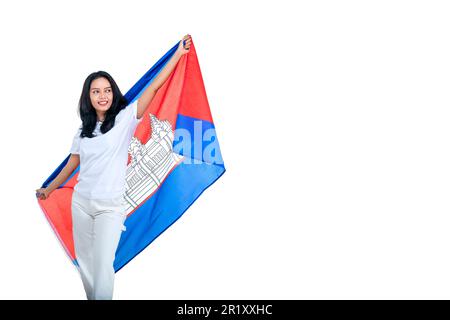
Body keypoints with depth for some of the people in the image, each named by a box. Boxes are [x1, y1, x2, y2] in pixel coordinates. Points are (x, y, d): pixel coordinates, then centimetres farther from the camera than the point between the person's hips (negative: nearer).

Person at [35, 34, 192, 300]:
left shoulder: (125, 118, -5)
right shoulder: (83, 130, 8)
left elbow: (154, 87, -11)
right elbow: (73, 162, 18)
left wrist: (178, 54, -16)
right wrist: (49, 189, 27)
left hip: (110, 205, -5)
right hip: (81, 201, 5)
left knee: (103, 264, -14)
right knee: (84, 261, 11)